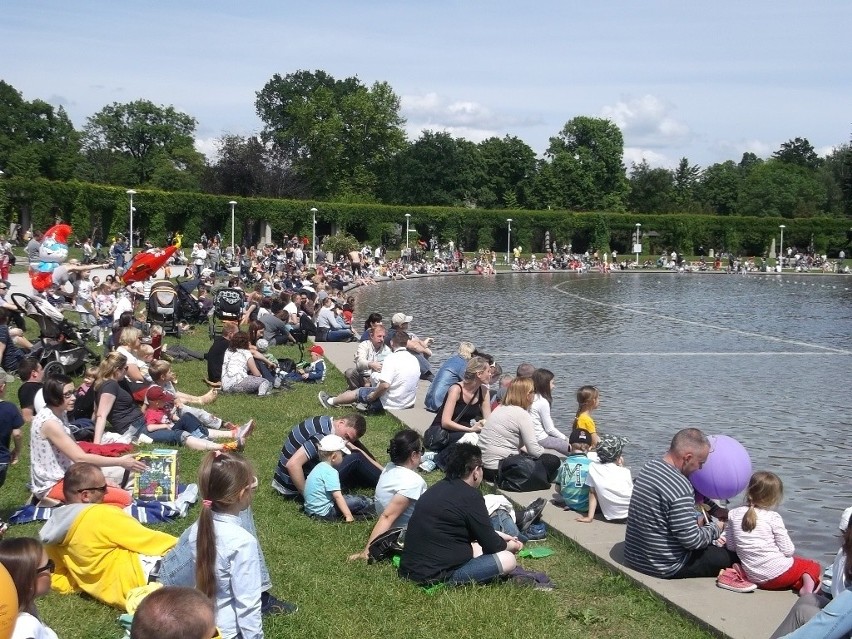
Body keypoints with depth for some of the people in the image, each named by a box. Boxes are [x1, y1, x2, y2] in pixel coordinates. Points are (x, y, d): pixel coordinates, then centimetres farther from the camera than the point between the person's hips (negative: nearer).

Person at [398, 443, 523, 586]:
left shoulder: (439, 488, 13)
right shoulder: (470, 496, -14)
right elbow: (491, 546, -6)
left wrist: (498, 536, 31)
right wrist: (511, 546, 15)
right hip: (436, 576, -9)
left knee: (477, 547, 28)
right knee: (508, 559, -8)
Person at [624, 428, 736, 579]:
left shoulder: (650, 466, 2)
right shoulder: (679, 487, -26)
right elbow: (692, 540, -23)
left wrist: (715, 509, 14)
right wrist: (716, 528, -5)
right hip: (665, 568, -8)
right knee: (730, 556, 5)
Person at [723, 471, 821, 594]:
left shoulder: (733, 515, -1)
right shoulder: (773, 517, -13)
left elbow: (730, 546, 3)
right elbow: (788, 551, -9)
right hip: (778, 573, -5)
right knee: (814, 567, 21)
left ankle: (800, 583, 2)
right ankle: (807, 580, -10)